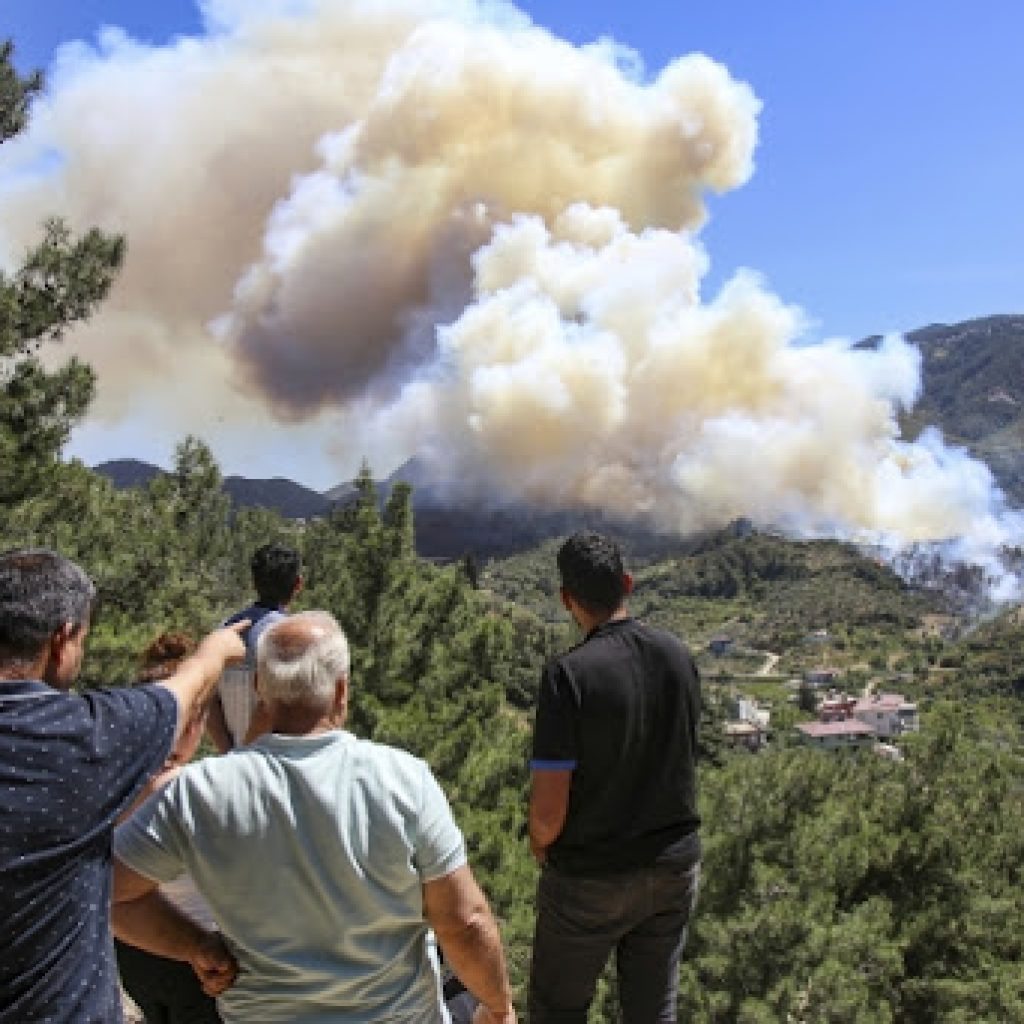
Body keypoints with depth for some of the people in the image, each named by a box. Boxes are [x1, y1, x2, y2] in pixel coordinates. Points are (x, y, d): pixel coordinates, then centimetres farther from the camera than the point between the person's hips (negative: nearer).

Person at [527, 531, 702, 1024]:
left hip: (590, 877, -5)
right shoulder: (679, 655, -6)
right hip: (675, 867, 5)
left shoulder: (569, 673, -23)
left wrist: (539, 843, -2)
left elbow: (549, 810, -23)